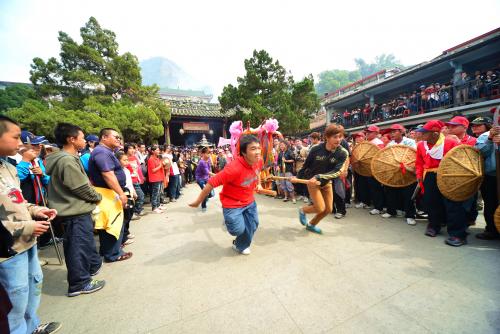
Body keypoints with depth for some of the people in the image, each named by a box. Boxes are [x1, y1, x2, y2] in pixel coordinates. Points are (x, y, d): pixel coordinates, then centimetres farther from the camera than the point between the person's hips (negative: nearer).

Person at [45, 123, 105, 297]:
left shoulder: (64, 158, 10)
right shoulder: (67, 161, -22)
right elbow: (82, 188, -21)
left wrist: (93, 197, 8)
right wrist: (98, 197, -4)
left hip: (74, 209, 10)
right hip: (76, 212, -10)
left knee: (86, 241, 23)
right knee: (79, 246, 2)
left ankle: (94, 265, 41)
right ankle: (80, 284, 17)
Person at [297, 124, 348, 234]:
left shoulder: (343, 153, -16)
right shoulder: (316, 149, -21)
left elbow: (336, 172, -23)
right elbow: (306, 165, -6)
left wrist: (318, 177, -33)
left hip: (327, 182, 4)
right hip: (313, 182, -4)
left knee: (328, 209, 6)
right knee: (320, 208, -12)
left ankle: (311, 224, 30)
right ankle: (303, 210, 20)